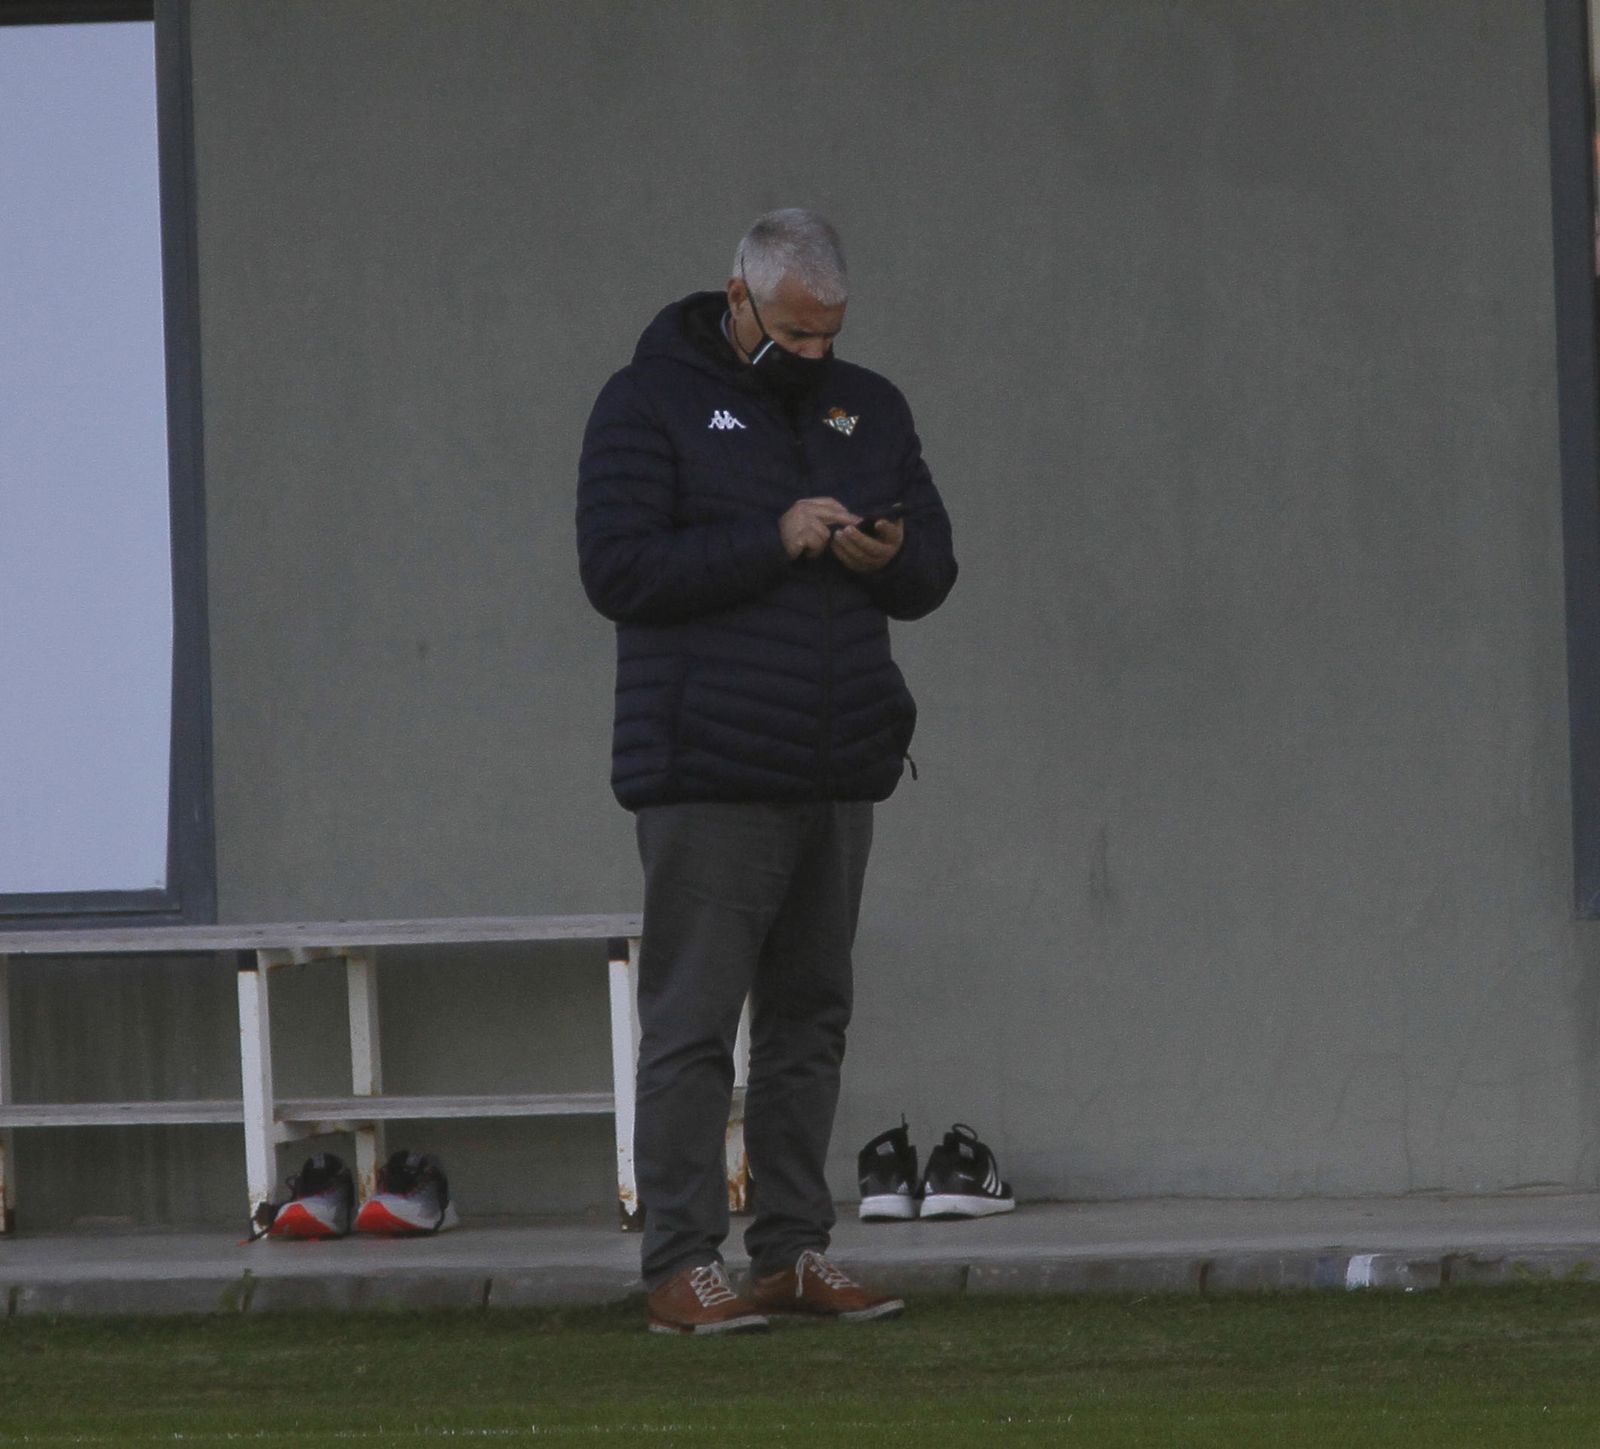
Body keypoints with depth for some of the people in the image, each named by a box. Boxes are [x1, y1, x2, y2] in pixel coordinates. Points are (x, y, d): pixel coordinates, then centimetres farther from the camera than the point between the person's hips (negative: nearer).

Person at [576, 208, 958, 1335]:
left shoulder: (868, 408, 16)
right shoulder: (653, 402, -2)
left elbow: (935, 568, 16)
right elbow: (618, 568, -12)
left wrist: (888, 558, -7)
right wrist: (771, 541, -18)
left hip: (838, 775, 6)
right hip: (708, 776, -6)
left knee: (811, 1018, 8)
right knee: (694, 1020, -7)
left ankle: (796, 1251, 14)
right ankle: (683, 1265, -5)